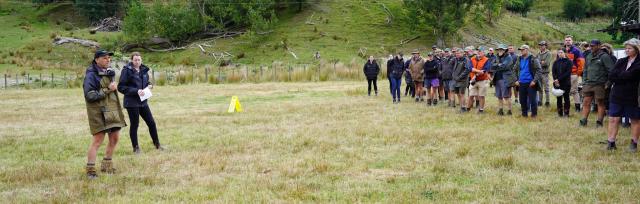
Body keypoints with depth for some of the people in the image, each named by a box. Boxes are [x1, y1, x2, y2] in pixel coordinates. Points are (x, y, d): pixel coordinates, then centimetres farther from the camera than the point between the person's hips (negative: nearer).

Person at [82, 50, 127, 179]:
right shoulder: (91, 75, -11)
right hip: (99, 111, -8)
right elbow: (90, 96, -19)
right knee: (98, 140, -9)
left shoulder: (110, 73, 12)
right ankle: (90, 170, -3)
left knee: (115, 138, 11)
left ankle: (106, 165, 26)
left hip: (112, 109, 8)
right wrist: (108, 90, -18)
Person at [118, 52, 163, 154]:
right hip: (132, 102, -6)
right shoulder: (127, 70, -11)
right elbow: (121, 87, -13)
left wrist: (149, 85, -1)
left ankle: (157, 144, 21)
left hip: (143, 101, 6)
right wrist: (136, 91, -21)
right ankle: (136, 148, 17)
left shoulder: (144, 70, 7)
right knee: (134, 124, 4)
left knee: (151, 123, 8)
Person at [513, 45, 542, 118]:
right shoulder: (519, 59, 10)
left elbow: (539, 71, -8)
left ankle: (534, 114, 8)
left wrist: (534, 81, -15)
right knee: (522, 100, 8)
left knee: (532, 100, -2)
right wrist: (516, 80, 7)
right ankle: (524, 114, 19)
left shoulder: (533, 59, -5)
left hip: (531, 83, -5)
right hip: (521, 83, 5)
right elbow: (515, 70, 18)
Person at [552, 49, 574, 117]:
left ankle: (566, 113, 6)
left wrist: (559, 79, -15)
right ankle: (560, 113, 12)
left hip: (566, 83, -3)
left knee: (566, 98, 1)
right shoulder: (556, 62, 12)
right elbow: (553, 72, 5)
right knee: (558, 98, 6)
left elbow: (568, 72, -9)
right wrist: (555, 80, -14)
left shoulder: (569, 62, 0)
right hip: (557, 83, 3)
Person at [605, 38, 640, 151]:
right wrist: (624, 77, -13)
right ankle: (611, 142, 7)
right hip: (617, 95, 4)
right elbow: (611, 76, -1)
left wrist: (619, 76, -10)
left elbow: (631, 75, -20)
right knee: (613, 119, 2)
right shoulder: (621, 62, 9)